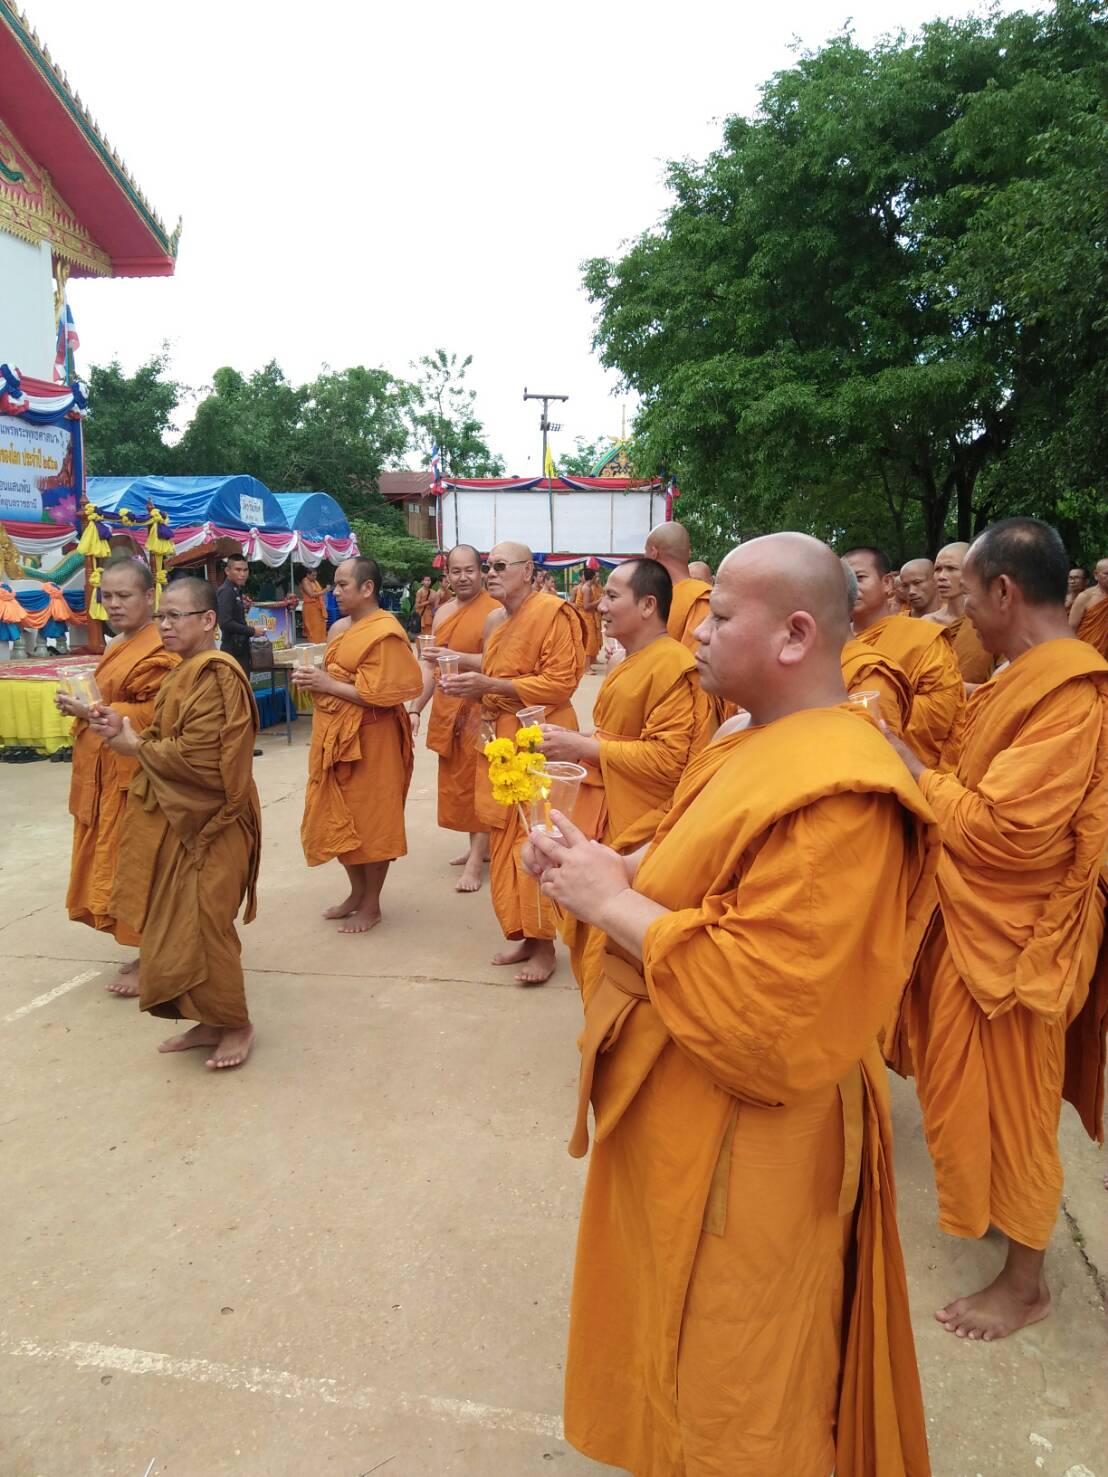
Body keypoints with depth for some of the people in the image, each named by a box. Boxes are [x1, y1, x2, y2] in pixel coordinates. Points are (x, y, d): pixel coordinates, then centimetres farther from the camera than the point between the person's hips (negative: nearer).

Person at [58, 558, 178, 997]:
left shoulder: (158, 650, -17)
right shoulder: (119, 644, 15)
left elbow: (155, 714, -23)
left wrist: (92, 712, -23)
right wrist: (82, 707, 8)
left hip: (136, 775, -10)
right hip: (108, 773, 10)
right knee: (116, 864, 15)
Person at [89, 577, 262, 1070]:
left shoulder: (217, 675, -18)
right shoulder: (184, 673, 13)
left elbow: (197, 755, -23)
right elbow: (170, 741, 15)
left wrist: (136, 747, -10)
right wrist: (124, 729, -2)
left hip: (208, 821, -9)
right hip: (178, 818, 9)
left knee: (201, 926, -2)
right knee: (177, 926, 13)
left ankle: (236, 1025, 15)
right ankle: (209, 1021, 25)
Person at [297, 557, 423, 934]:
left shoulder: (385, 633, -15)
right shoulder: (343, 629, 13)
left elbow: (380, 693, -21)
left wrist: (328, 685, -16)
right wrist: (314, 679, 4)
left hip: (368, 740, -9)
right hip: (334, 737, 9)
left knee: (370, 821, 3)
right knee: (338, 818, 15)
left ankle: (372, 905, 18)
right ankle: (357, 893, 32)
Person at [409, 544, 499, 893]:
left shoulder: (493, 611, -10)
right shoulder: (443, 613, 13)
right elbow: (430, 665, 16)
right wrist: (416, 708, 13)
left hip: (479, 708, -7)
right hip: (446, 709, 7)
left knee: (477, 779, -3)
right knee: (454, 779, 12)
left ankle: (477, 859, 4)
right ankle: (478, 845, 26)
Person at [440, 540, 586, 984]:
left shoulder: (553, 613, -10)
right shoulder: (494, 620, 15)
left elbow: (560, 682, -17)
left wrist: (489, 684, -19)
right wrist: (470, 680, 6)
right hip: (499, 739, 8)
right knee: (504, 840, 10)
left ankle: (544, 945, 6)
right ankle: (524, 936, 21)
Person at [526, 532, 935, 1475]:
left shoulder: (836, 797, -28)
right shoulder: (757, 745, 5)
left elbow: (766, 1011, -32)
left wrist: (612, 903, -24)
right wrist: (612, 870, -5)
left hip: (745, 1149, -9)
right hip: (682, 1112, 9)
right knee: (673, 1343, 29)